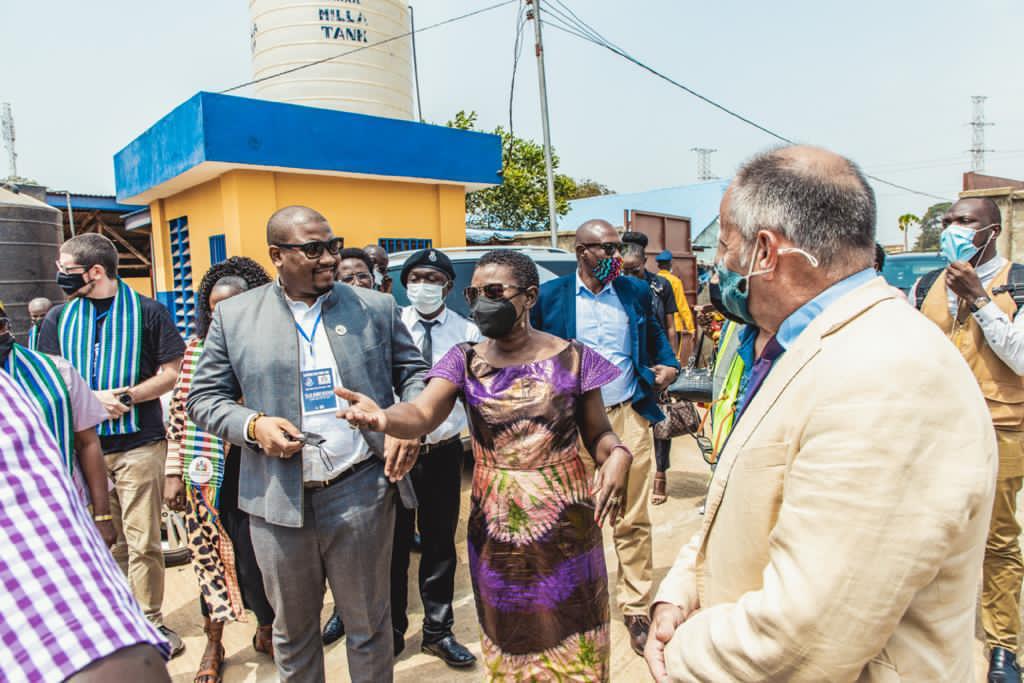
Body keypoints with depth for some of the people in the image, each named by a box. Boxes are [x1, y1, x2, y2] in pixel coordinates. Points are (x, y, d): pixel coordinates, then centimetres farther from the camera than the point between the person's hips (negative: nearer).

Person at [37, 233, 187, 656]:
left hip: (139, 443, -3)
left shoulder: (147, 312, -2)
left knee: (142, 542, 2)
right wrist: (93, 399, -11)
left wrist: (127, 396, -16)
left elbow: (170, 373, -2)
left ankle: (150, 622, 16)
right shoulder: (59, 317, 9)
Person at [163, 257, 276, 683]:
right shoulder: (197, 347, 1)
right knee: (208, 553, 14)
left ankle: (265, 631, 36)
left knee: (257, 555, 7)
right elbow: (179, 412, 4)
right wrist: (173, 472, 3)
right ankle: (213, 643, 37)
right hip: (206, 476, 2)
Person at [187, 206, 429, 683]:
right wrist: (252, 425, -13)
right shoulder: (234, 315, 2)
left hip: (361, 491, 0)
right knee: (292, 627, 20)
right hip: (278, 499, 1)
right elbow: (205, 397, 6)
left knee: (368, 623, 14)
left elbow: (414, 372, 7)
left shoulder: (376, 308, 2)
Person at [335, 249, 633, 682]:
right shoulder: (464, 361, -1)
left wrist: (618, 455, -20)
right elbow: (423, 413, -17)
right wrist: (383, 418, -38)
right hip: (495, 528, 1)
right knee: (508, 643, 18)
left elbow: (598, 434, 2)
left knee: (570, 646, 12)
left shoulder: (571, 358, -4)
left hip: (566, 526, -1)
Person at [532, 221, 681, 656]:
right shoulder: (550, 296, 0)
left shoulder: (636, 292, 6)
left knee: (633, 521, 7)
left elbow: (655, 334, 19)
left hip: (629, 416, 2)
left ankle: (637, 609, 24)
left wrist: (668, 364, 2)